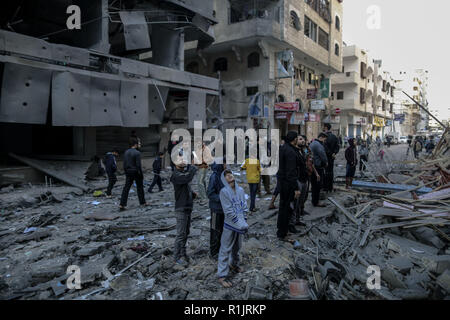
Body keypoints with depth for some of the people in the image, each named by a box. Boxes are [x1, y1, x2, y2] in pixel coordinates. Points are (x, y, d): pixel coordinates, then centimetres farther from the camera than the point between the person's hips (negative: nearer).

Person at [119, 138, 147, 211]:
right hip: (136, 172, -5)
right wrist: (141, 174, -9)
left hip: (128, 172, 5)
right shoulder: (137, 153, -14)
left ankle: (122, 204, -3)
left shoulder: (126, 152, 6)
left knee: (126, 188, 3)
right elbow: (138, 165, -16)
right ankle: (142, 202, 22)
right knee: (140, 187, 10)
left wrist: (126, 172, 16)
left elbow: (124, 164, 8)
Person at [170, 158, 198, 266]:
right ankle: (177, 256, 9)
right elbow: (188, 177, -36)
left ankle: (182, 253, 29)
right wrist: (193, 167, -21)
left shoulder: (184, 174, 12)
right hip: (181, 209, -9)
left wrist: (192, 194, 2)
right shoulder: (176, 175, -17)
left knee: (186, 232, 17)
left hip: (188, 207, 9)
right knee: (181, 234, -3)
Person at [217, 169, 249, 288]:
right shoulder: (224, 191, -13)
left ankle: (234, 264, 44)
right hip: (229, 225, -6)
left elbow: (244, 207, 5)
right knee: (225, 249, 0)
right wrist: (240, 223, -18)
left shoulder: (240, 190, 4)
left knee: (237, 247, 22)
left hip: (240, 225, 6)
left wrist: (244, 221, -4)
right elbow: (228, 210, -17)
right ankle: (222, 276, 7)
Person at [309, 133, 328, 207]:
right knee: (318, 185, -3)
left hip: (312, 167, 10)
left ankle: (314, 200, 26)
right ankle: (316, 202, 3)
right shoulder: (318, 145, -18)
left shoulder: (312, 143, 16)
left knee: (314, 185, 17)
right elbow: (323, 155, -18)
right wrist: (326, 162, 3)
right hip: (318, 167, -10)